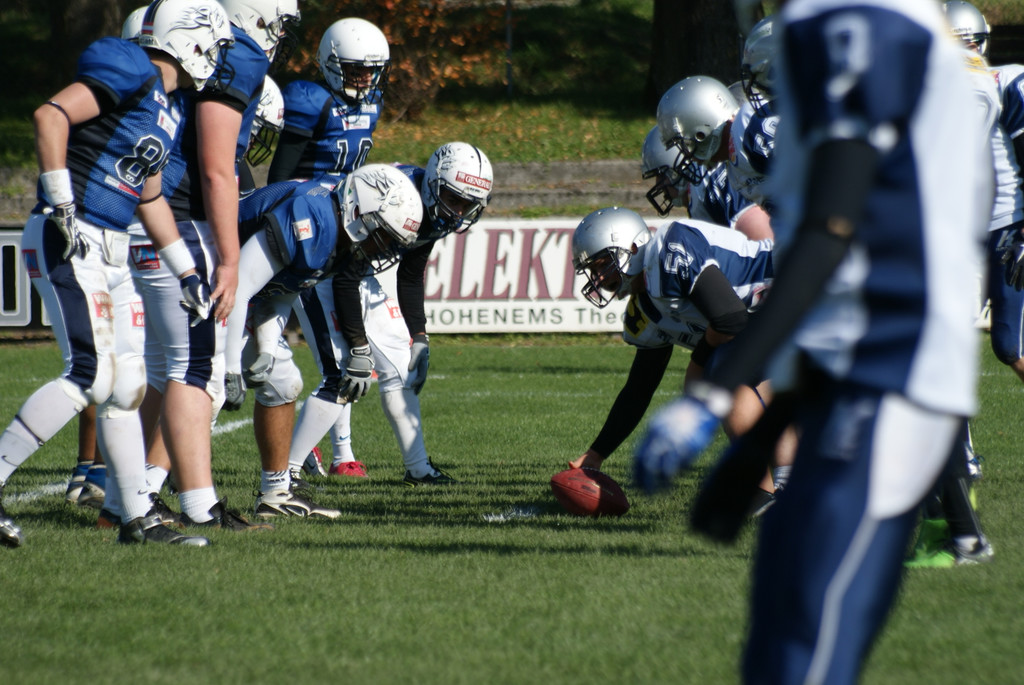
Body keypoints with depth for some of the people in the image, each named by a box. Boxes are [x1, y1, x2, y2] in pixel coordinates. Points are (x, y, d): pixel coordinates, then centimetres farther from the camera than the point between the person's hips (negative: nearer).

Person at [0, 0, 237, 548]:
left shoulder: (169, 107, 17)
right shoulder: (131, 75, -12)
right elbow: (51, 115, -23)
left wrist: (186, 273, 26)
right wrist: (61, 205, -23)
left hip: (110, 254, 9)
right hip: (68, 243, -9)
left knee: (126, 383, 8)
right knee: (90, 375, -15)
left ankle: (138, 517, 13)